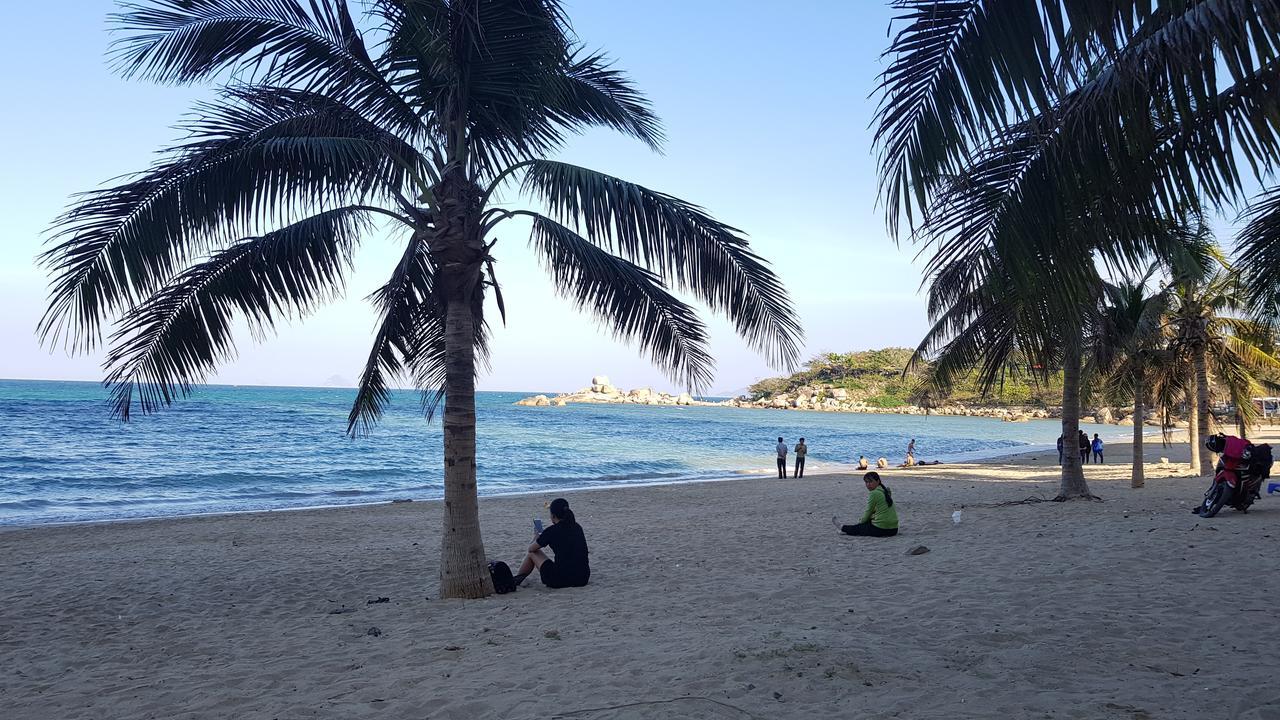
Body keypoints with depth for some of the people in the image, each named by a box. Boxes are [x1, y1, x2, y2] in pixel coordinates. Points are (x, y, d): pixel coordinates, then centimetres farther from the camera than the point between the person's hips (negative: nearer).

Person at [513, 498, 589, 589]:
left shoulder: (551, 531, -7)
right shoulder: (578, 528, 8)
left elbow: (531, 549, 7)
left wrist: (536, 540, 30)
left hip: (560, 581, -5)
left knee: (532, 553, 17)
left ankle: (515, 580, 36)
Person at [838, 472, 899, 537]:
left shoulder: (874, 493, -12)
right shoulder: (885, 491, 13)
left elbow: (869, 512, -2)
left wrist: (861, 522, 15)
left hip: (881, 529, -7)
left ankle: (843, 528, 38)